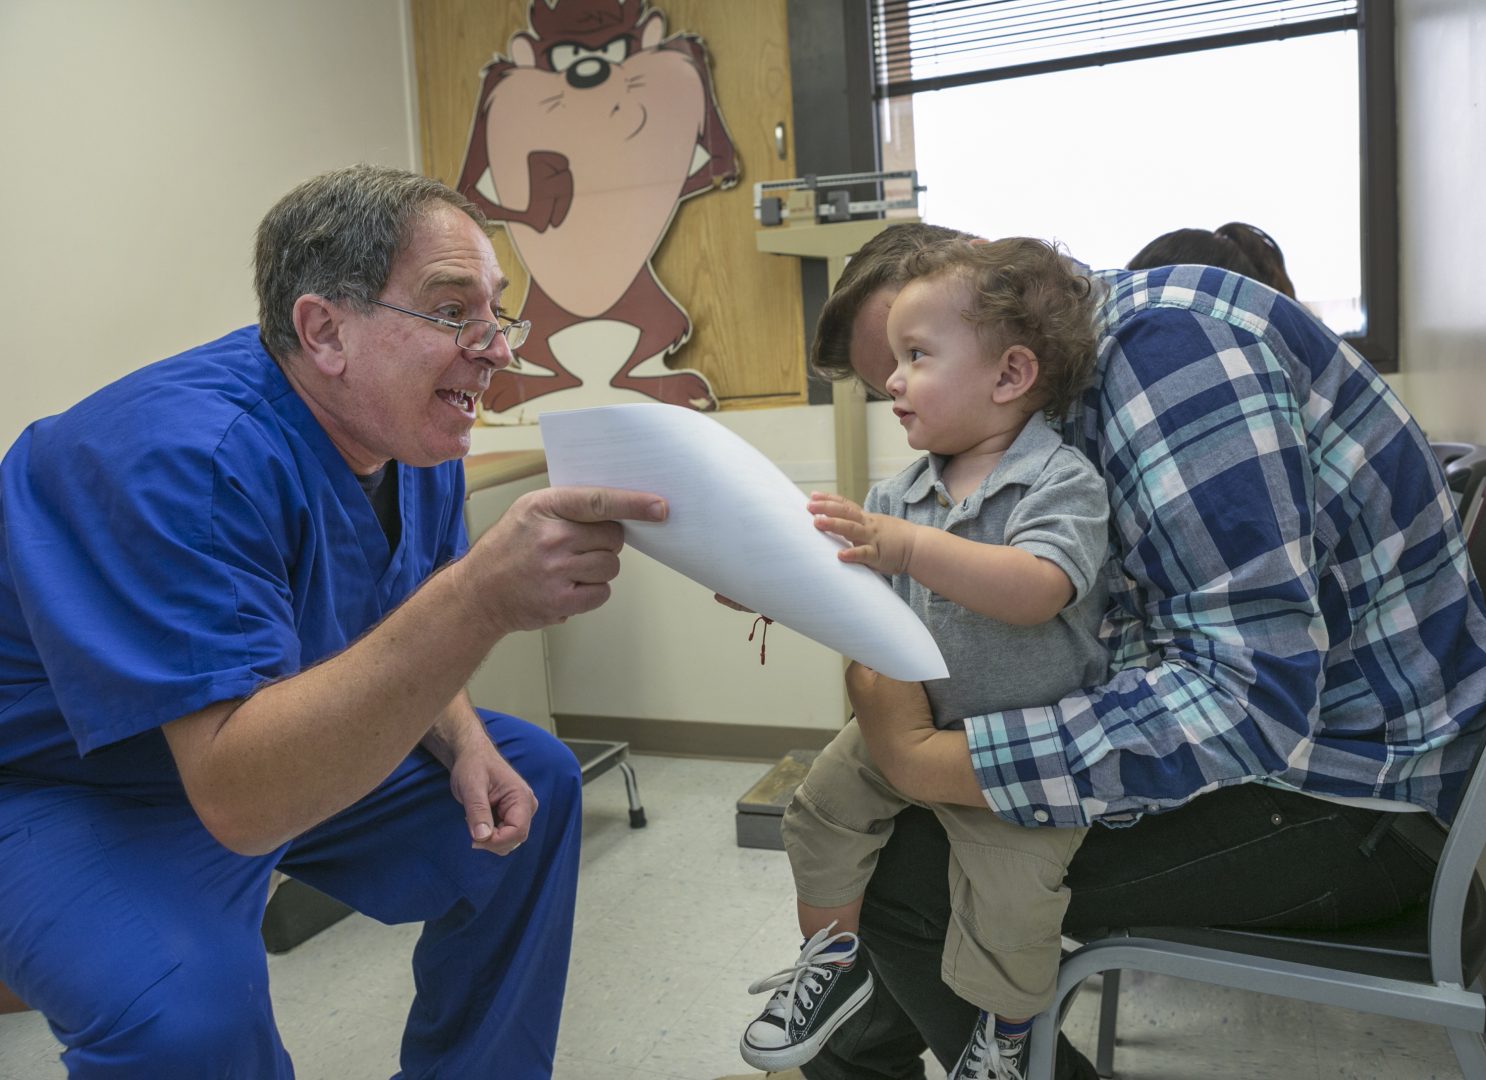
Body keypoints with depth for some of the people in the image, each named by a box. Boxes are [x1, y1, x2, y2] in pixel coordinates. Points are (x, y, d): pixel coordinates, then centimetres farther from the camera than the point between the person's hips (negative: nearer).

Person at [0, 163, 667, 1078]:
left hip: (300, 752, 8)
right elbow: (240, 797, -40)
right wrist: (481, 599, -51)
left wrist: (465, 747, -13)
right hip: (80, 793, -7)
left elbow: (399, 642, 8)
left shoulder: (413, 434, -7)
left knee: (533, 782, 5)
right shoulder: (184, 454, -33)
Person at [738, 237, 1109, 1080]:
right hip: (917, 714, 7)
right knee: (825, 804, 7)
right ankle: (835, 961, 32)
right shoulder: (911, 488, 2)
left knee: (1007, 899, -12)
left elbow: (1037, 590, -39)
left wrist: (905, 545, -50)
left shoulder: (1063, 482, -21)